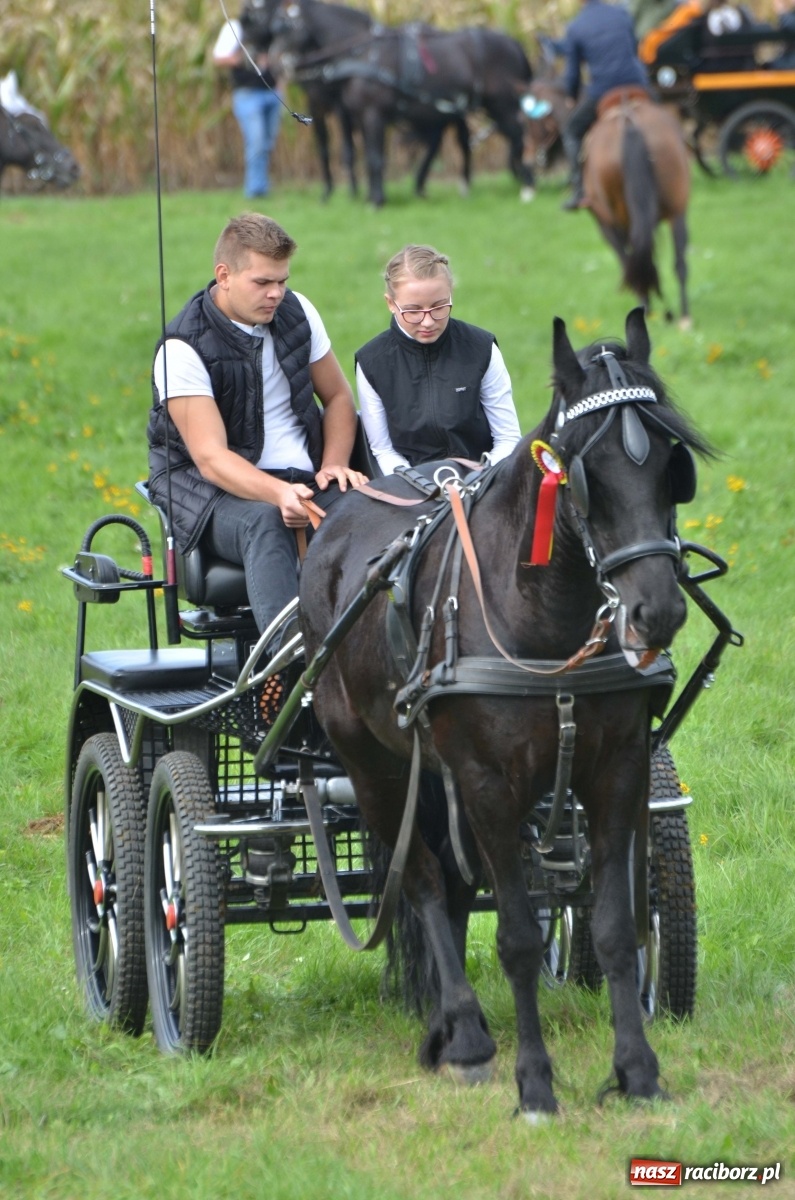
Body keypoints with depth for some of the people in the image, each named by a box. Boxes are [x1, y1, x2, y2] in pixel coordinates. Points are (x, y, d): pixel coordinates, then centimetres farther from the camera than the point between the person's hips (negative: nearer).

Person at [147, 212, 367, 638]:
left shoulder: (296, 312, 7)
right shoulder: (184, 348, -12)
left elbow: (338, 397, 19)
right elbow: (210, 457, -20)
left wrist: (333, 465, -2)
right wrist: (278, 494, -38)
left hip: (301, 479, 5)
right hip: (211, 488, -5)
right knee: (265, 523, -40)